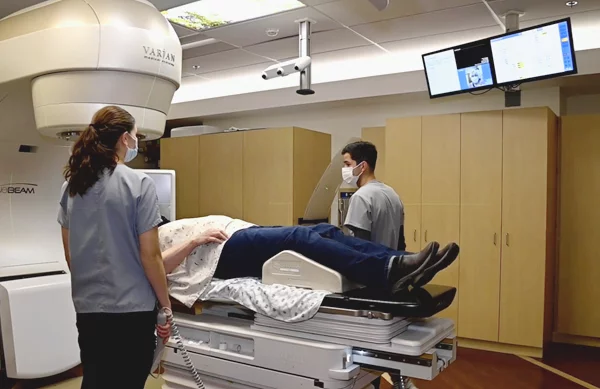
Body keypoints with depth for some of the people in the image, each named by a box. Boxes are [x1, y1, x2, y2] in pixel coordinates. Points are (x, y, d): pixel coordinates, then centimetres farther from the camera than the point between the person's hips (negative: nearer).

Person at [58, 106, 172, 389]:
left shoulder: (72, 184, 4)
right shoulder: (139, 184, -13)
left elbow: (69, 253, 9)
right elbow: (150, 256, -13)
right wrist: (165, 305, -3)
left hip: (87, 307, 5)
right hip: (132, 308, -5)